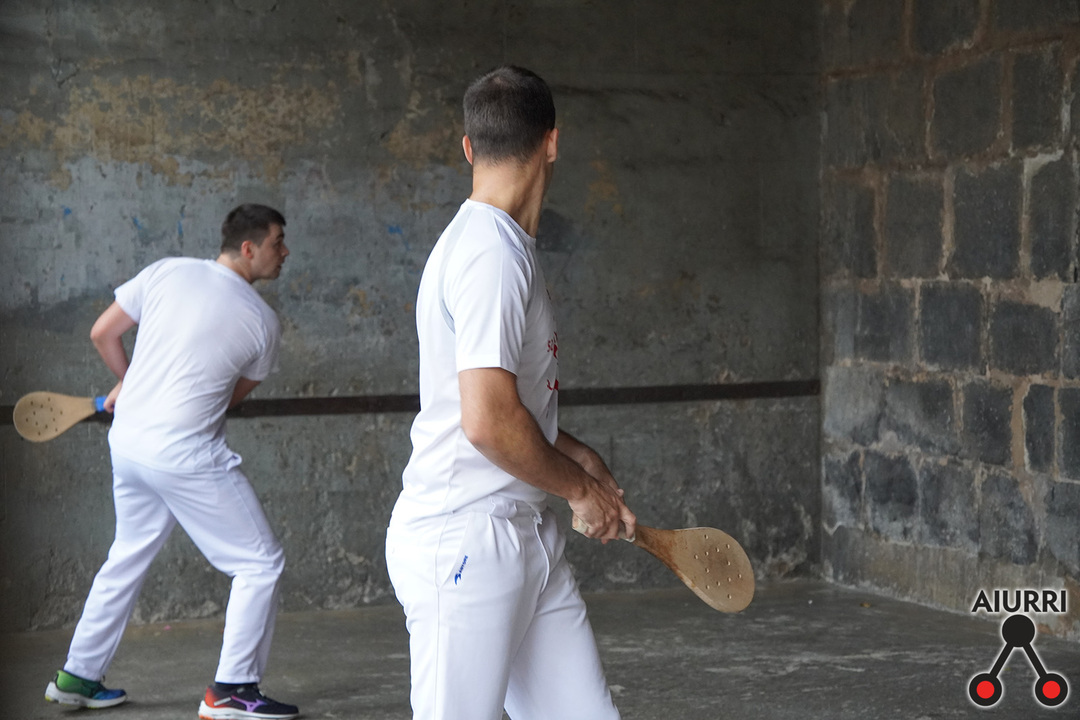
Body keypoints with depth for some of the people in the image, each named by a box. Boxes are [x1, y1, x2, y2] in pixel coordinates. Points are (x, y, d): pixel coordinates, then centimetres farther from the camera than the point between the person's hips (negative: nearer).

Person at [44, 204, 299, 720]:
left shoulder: (167, 272, 3)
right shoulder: (262, 320, -7)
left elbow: (102, 333, 8)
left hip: (127, 441, 7)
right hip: (188, 455, -7)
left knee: (129, 556, 23)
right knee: (260, 562, 4)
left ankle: (77, 677, 30)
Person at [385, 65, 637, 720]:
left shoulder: (500, 244, 15)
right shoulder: (492, 254, -17)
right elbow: (488, 422, -24)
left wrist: (576, 456, 15)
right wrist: (580, 488, -9)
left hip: (529, 537, 10)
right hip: (465, 541, -10)